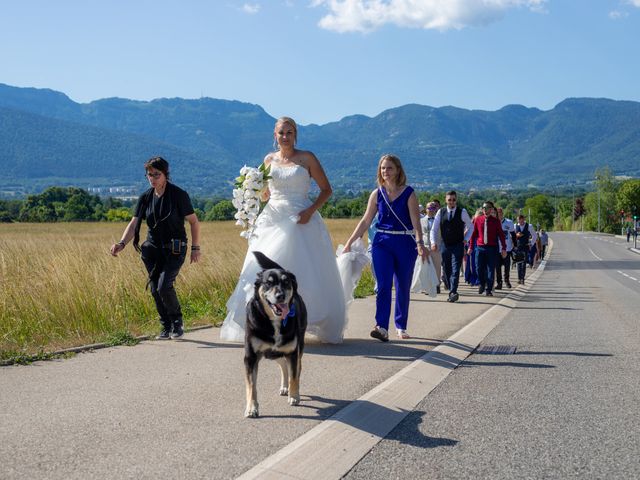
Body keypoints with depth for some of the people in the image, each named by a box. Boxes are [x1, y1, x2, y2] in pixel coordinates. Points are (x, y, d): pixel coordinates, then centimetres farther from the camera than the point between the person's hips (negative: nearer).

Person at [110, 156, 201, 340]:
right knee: (155, 290, 3)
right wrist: (122, 243, -15)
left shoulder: (179, 195, -9)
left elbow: (194, 222, -4)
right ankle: (166, 327, 20)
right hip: (153, 249, 5)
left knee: (164, 286, -17)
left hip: (175, 249, -5)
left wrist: (196, 248, -7)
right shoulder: (145, 198, 4)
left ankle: (177, 321, 7)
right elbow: (134, 223, 1)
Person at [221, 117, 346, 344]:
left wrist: (311, 211, -12)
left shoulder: (306, 158, 2)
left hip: (300, 221, -3)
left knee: (303, 272, -6)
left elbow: (326, 189, 2)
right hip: (273, 220, 4)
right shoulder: (269, 159, 13)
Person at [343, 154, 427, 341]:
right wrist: (350, 242, 6)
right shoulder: (377, 194, 5)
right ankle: (381, 327, -15)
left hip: (405, 243, -1)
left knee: (403, 287, 8)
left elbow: (416, 221, -11)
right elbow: (366, 221, 9)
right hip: (382, 243, 2)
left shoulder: (408, 193, -4)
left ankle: (401, 326, 22)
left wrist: (420, 243, -25)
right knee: (383, 285, -9)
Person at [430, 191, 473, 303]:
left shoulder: (462, 212, -2)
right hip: (445, 246, 3)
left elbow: (471, 227, 12)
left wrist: (465, 239, 3)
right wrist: (433, 242, -2)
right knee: (447, 271, 6)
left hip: (458, 245, -3)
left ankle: (453, 292, -17)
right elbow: (434, 229, 8)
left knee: (455, 270, -12)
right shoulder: (440, 212, 3)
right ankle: (452, 292, 16)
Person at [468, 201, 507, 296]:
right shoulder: (478, 220, 5)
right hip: (480, 247, 1)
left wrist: (504, 248, -2)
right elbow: (474, 234, 10)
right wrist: (471, 246, 7)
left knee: (491, 270, -1)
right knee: (479, 268, -3)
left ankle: (489, 290, 9)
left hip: (492, 248, -1)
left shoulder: (496, 221, 2)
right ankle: (482, 284, 24)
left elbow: (501, 235, 3)